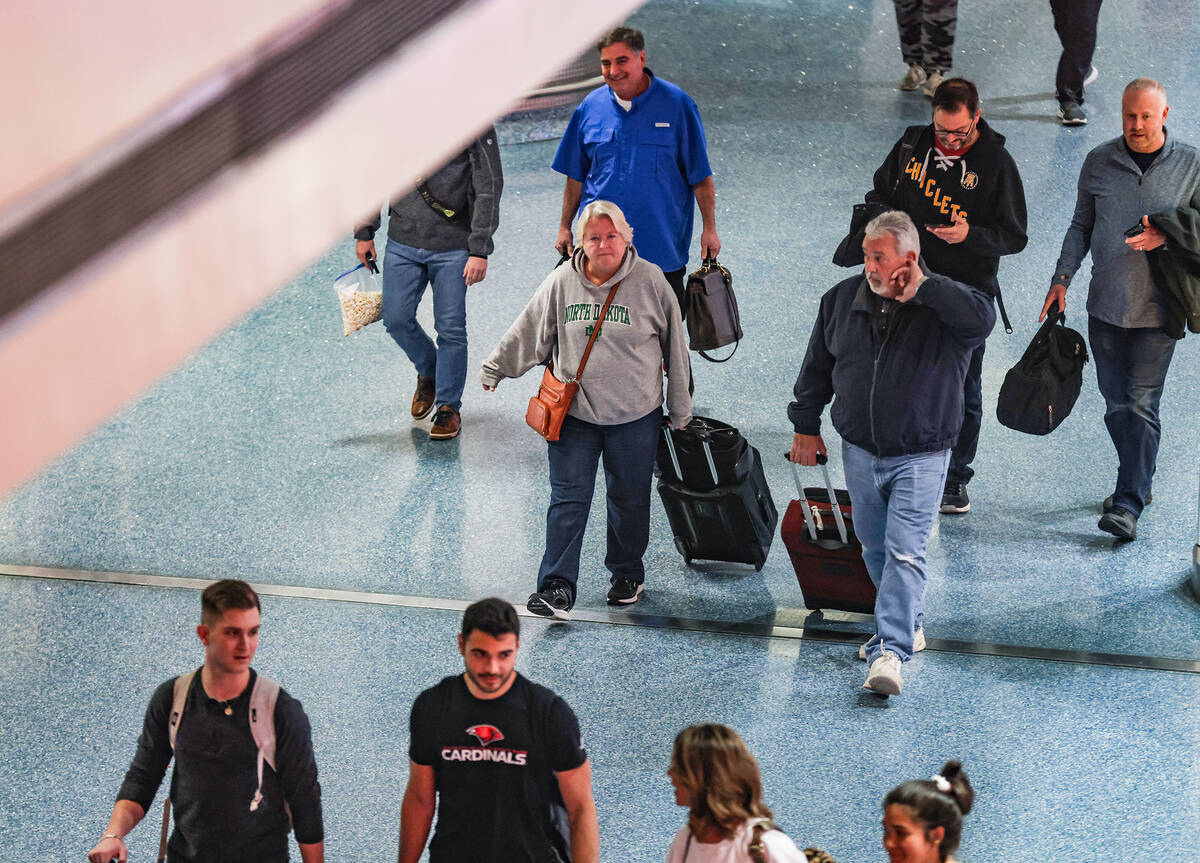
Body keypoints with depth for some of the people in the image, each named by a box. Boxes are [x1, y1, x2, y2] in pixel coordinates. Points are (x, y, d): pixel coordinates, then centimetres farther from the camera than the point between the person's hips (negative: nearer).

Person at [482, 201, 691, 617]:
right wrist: (495, 369, 18)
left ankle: (627, 574, 32)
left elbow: (674, 347, 0)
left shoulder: (650, 281, -8)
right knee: (568, 500, -4)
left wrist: (680, 411, 4)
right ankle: (556, 587, -5)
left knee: (629, 500, 13)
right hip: (574, 414, 1)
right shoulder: (562, 282, -5)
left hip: (635, 416, -1)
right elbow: (528, 332, 9)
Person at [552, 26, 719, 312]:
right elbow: (576, 176, 12)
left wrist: (709, 228, -6)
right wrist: (564, 228, 11)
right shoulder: (590, 107, 3)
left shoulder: (676, 104, -6)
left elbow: (701, 176, -2)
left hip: (662, 249, -2)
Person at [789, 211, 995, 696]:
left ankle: (890, 650, -17)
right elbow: (817, 366, 12)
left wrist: (923, 288, -30)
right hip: (859, 451, 5)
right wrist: (806, 426, 15)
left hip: (920, 457, -5)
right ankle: (908, 624, 37)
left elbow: (982, 319, -37)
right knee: (874, 547, 17)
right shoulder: (842, 300, 0)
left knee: (904, 552, -13)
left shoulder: (941, 305, -13)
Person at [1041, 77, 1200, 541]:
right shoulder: (1099, 161, 5)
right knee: (1116, 404, 9)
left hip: (1157, 308, -3)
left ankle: (1129, 505, -9)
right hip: (1106, 305, 3)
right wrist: (1062, 278, 5)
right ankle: (1138, 481, 27)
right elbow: (1081, 225, 14)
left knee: (1142, 404, -8)